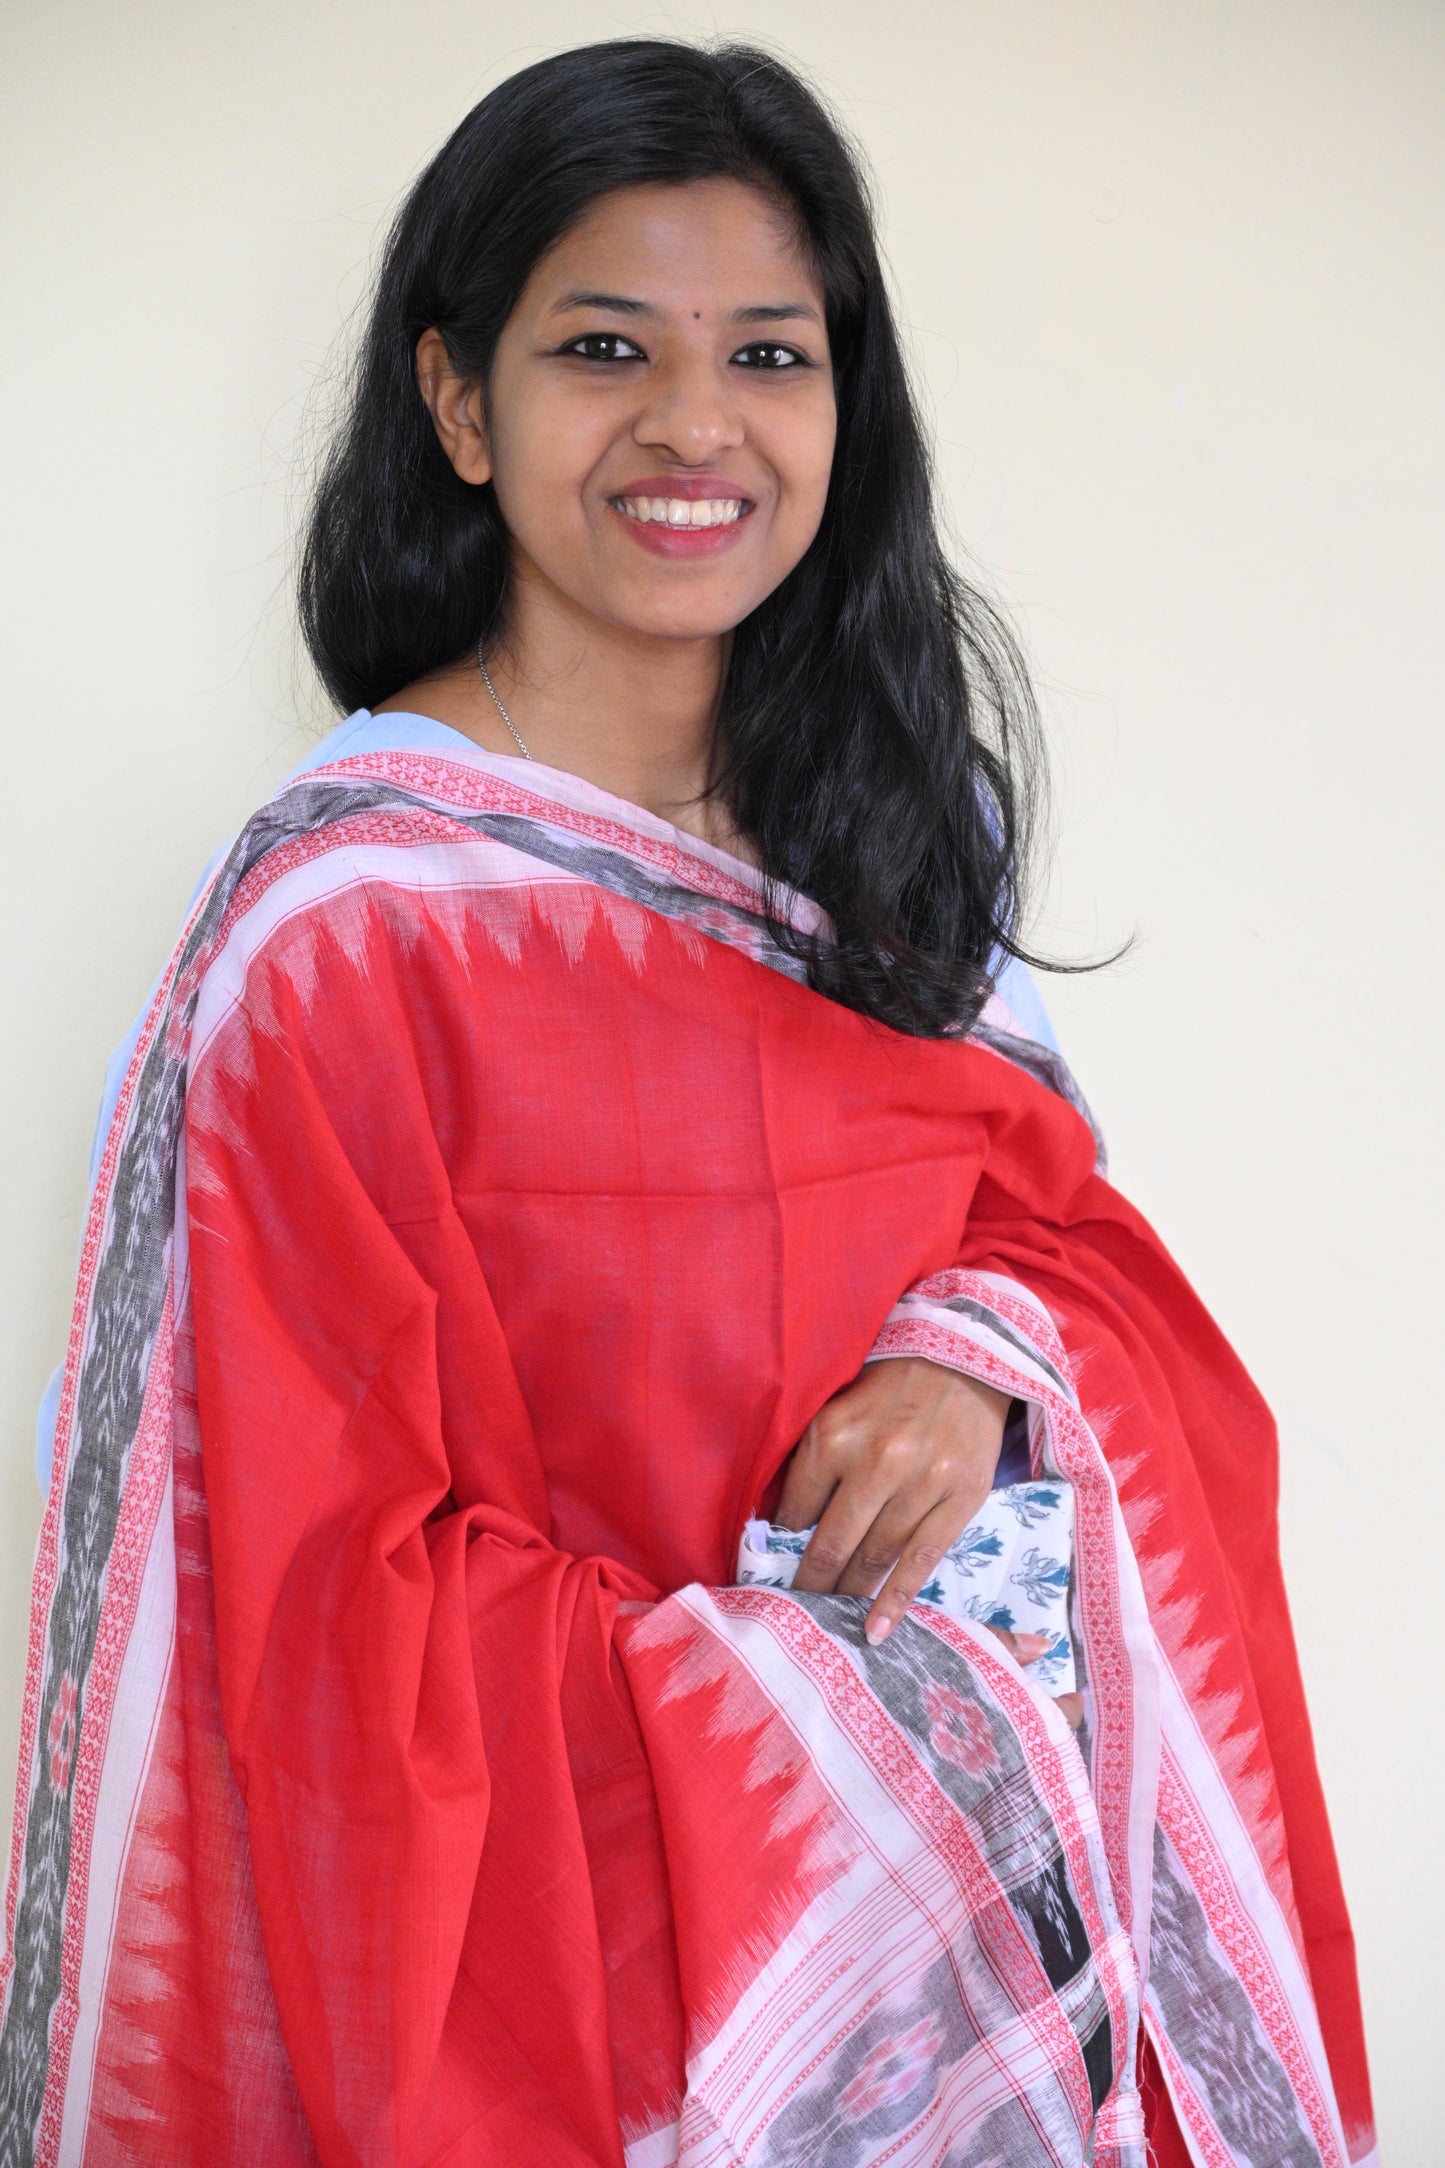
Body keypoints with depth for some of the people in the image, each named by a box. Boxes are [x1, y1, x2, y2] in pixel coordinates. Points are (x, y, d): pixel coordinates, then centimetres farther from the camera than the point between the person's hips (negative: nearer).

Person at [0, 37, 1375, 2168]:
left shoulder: (897, 818, -1)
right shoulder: (345, 924, -19)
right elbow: (334, 1589, -17)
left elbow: (1053, 1197, 7)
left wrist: (982, 1353, -16)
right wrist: (844, 1742, -21)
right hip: (585, 1894, -5)